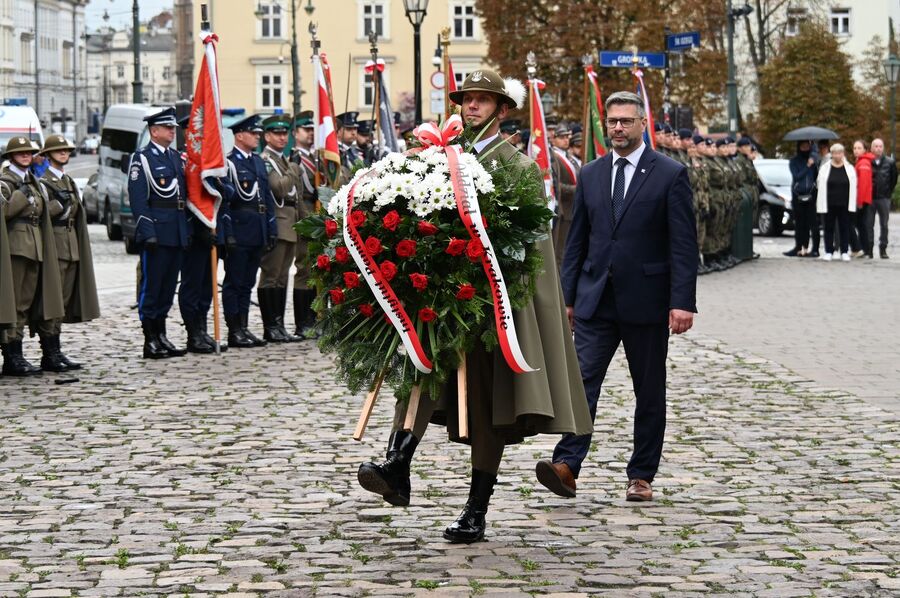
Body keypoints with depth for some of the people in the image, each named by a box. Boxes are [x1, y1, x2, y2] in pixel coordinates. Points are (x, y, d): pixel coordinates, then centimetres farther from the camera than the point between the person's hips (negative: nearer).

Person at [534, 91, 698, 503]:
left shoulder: (670, 174, -3)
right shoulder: (591, 175, 10)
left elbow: (683, 244, -7)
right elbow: (577, 240, 14)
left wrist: (683, 302, -15)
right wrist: (568, 297, 10)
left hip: (646, 300, -3)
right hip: (595, 299, 3)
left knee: (650, 392, 6)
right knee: (582, 381, -9)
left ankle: (641, 476, 14)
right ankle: (566, 466, -16)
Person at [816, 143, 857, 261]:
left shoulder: (849, 168, 6)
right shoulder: (825, 168, 2)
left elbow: (853, 187, 4)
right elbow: (820, 186, -1)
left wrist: (852, 204, -3)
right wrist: (822, 204, -7)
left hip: (844, 205, 1)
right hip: (829, 205, -1)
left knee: (845, 228, 3)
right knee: (829, 228, 5)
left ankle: (845, 252, 10)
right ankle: (828, 252, 11)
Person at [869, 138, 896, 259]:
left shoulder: (890, 162, 1)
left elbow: (894, 179, 11)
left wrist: (889, 192, 7)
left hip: (884, 198, 0)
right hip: (869, 198, 0)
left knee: (884, 225, 3)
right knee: (868, 225, 2)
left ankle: (883, 249, 9)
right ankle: (869, 248, 9)